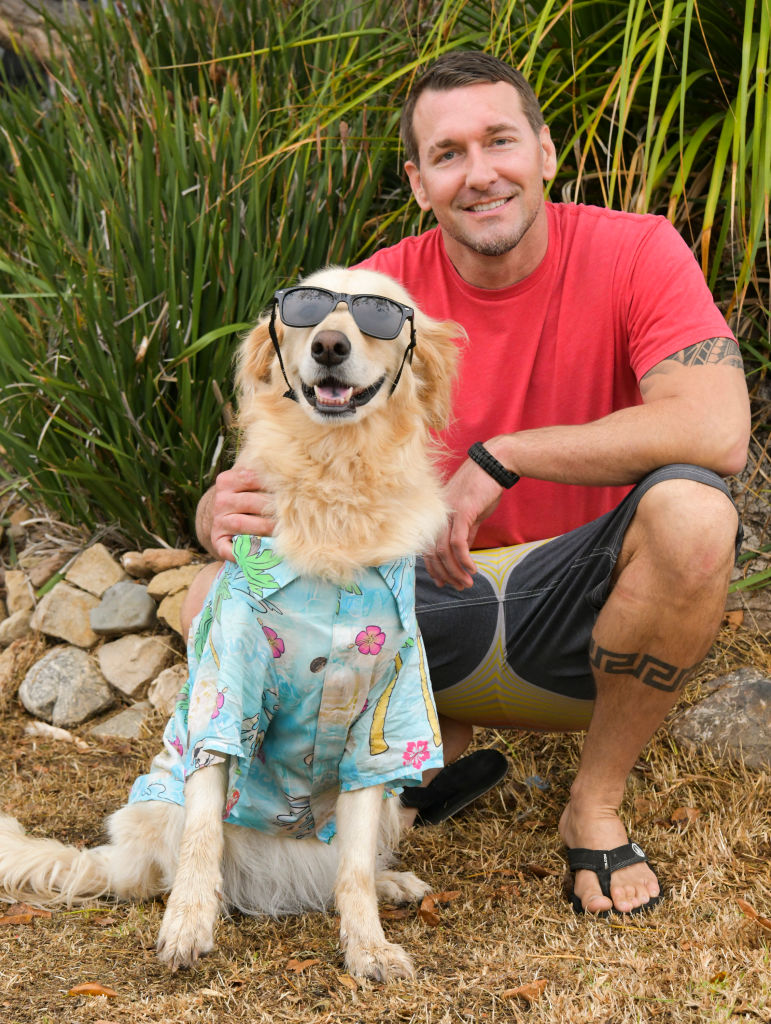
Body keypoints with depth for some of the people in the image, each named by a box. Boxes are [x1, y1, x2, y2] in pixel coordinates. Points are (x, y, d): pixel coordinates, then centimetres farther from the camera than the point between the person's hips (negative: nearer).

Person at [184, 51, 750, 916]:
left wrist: (499, 458, -27)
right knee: (221, 606, -20)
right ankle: (438, 749, 8)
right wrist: (226, 512, -32)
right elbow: (271, 472, -6)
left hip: (581, 615, -2)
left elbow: (718, 431, -28)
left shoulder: (634, 253, -12)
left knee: (692, 511, -34)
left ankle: (597, 802, -10)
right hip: (433, 604, 2)